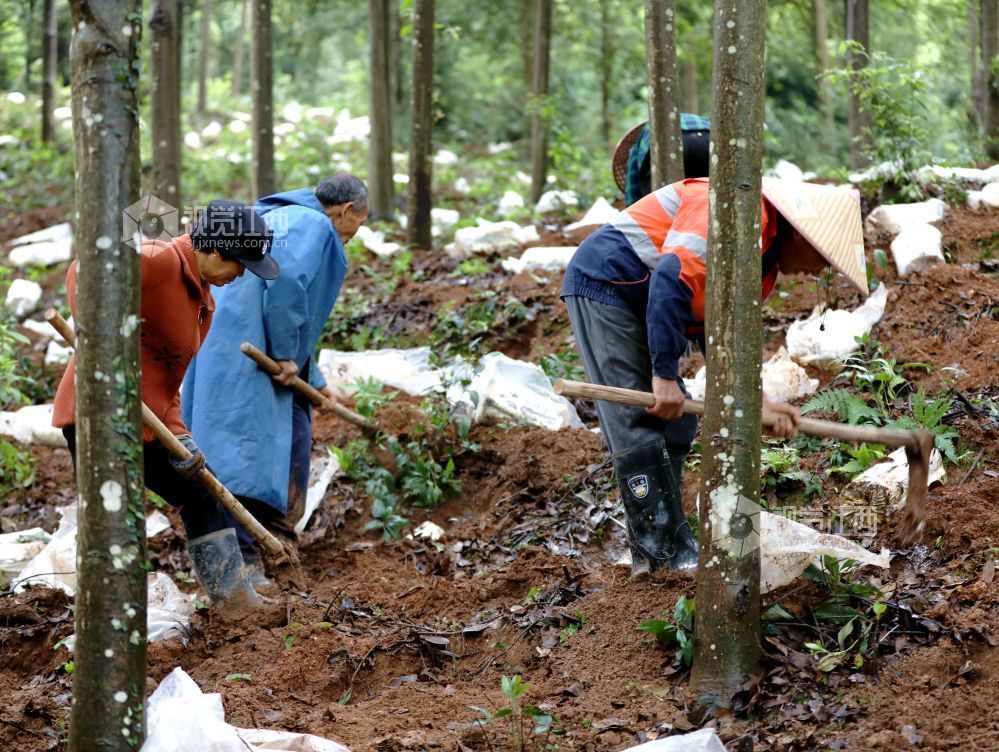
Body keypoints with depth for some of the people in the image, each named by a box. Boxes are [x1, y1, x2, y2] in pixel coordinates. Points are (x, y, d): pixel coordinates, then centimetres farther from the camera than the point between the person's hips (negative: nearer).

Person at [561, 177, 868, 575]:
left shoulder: (765, 267, 12)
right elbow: (672, 277, -30)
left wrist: (755, 399, 0)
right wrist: (665, 375, -28)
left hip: (636, 301, 11)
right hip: (604, 282, -11)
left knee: (675, 425, 10)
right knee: (638, 424, -12)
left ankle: (659, 551, 13)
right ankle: (665, 555, -11)